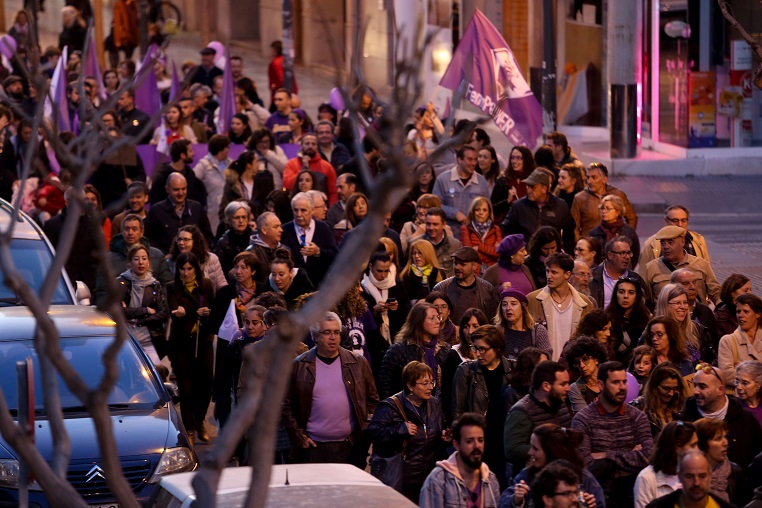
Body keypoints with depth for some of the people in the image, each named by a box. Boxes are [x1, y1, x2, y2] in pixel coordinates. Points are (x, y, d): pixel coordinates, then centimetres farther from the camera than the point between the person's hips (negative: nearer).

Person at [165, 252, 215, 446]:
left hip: (203, 341, 2)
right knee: (186, 386, -3)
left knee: (206, 383, 1)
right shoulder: (173, 288, -2)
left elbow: (213, 309, 12)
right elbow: (173, 310, -18)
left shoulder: (206, 285, 6)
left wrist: (208, 313, -12)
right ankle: (189, 430, 8)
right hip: (181, 342, -2)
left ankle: (199, 422, 25)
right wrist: (178, 313, -41)